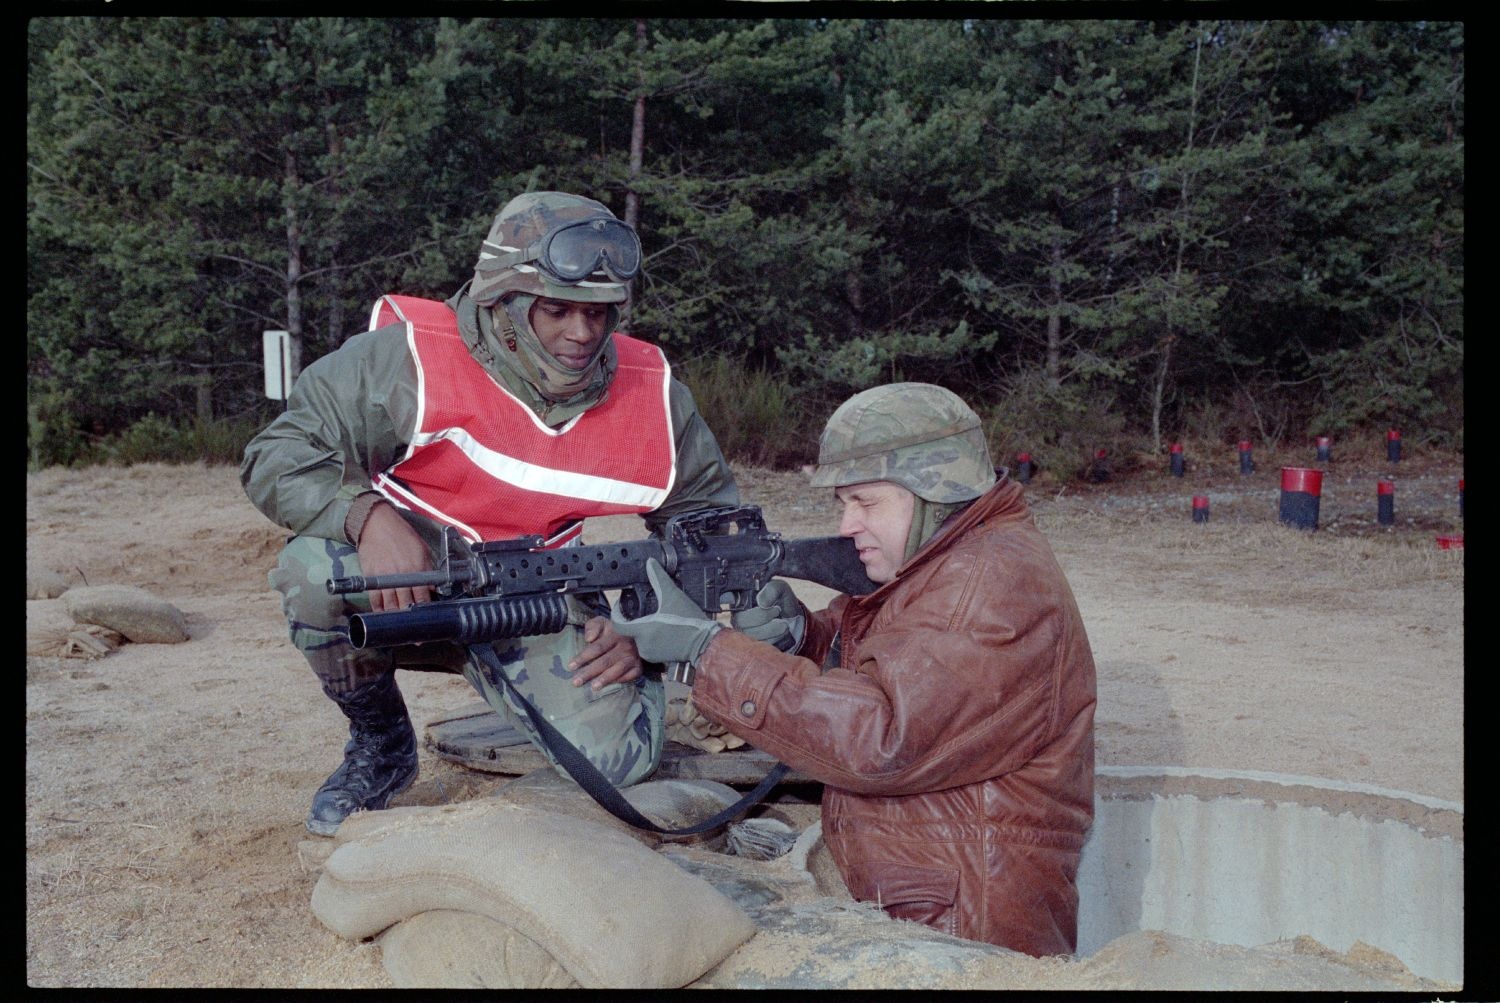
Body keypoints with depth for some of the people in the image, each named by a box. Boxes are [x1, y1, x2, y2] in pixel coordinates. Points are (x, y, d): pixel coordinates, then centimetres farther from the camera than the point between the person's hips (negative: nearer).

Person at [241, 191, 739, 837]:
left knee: (615, 755, -23)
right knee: (315, 567, -34)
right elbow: (276, 455, -18)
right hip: (407, 570, 0)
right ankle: (381, 743, -3)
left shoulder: (651, 393, -10)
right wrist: (367, 515, -40)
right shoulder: (413, 359, -20)